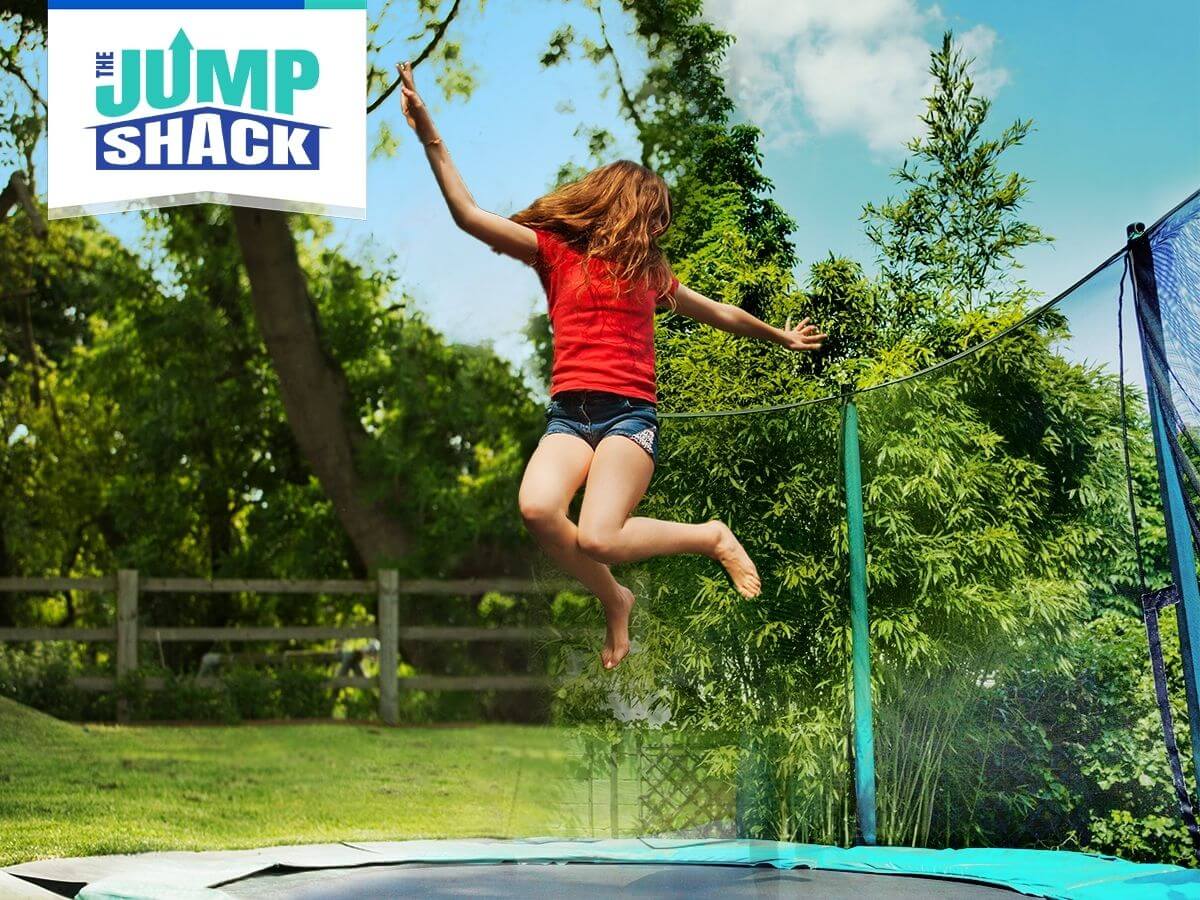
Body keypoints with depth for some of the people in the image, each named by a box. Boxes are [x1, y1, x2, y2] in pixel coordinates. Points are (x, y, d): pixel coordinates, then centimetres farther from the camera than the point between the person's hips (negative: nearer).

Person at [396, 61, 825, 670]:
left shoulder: (648, 269, 21)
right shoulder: (555, 250, 12)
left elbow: (718, 313, 38)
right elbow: (469, 215, 2)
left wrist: (779, 335, 50)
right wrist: (429, 137, -7)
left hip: (631, 412, 0)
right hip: (569, 412, 0)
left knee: (596, 537, -25)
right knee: (537, 508, -31)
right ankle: (614, 599, -3)